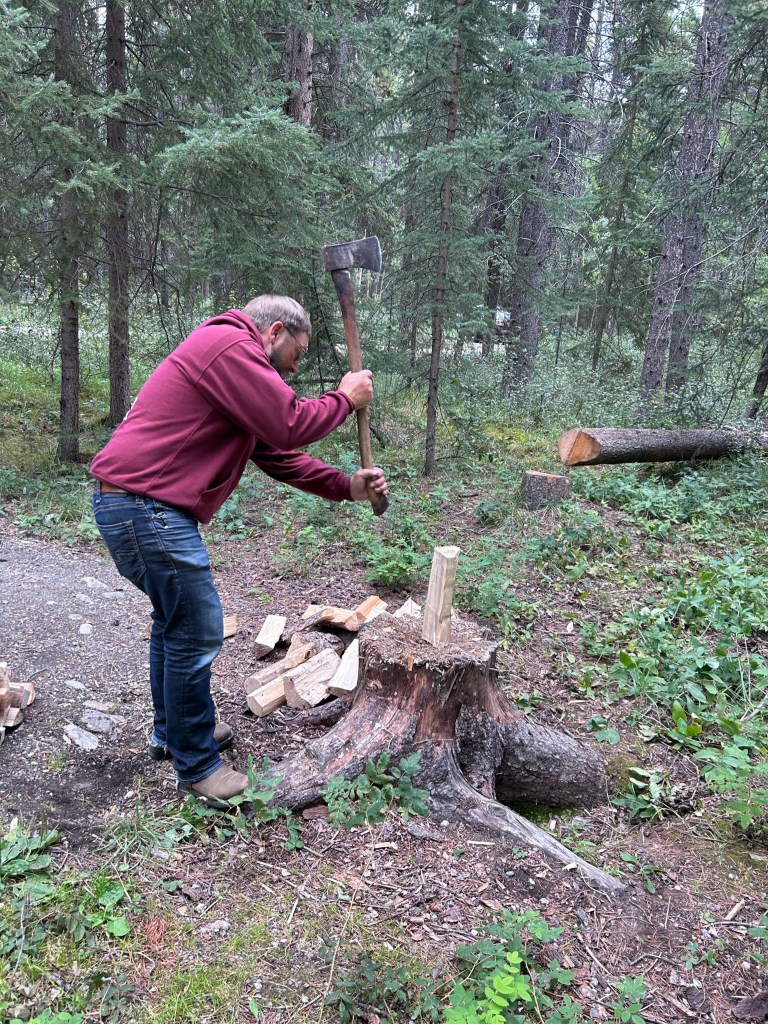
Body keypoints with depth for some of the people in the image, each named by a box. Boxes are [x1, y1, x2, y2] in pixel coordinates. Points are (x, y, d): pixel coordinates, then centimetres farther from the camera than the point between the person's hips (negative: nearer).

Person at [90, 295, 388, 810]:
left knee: (175, 619, 23)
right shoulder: (231, 345, -13)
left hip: (136, 505, 11)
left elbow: (279, 454, 17)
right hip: (146, 506, -11)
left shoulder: (235, 362, 21)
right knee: (197, 631, -4)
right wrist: (345, 398, -2)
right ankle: (197, 767, 11)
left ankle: (173, 730, 40)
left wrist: (347, 486, 9)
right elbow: (292, 425, -19)